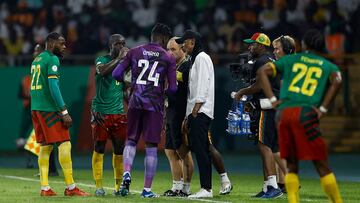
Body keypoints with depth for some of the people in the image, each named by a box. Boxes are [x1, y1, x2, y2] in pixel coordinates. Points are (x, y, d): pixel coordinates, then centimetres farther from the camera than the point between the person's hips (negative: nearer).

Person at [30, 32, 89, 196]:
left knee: (45, 146, 9)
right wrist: (64, 112, -16)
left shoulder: (36, 60, 19)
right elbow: (53, 86, -17)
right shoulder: (52, 59, -8)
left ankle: (45, 188, 5)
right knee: (64, 144, -7)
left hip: (36, 108, 9)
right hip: (49, 108, -9)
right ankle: (70, 187, -10)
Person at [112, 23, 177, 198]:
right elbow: (172, 89, -2)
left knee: (131, 140, 15)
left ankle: (126, 172, -12)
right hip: (155, 105, -2)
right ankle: (147, 189, 3)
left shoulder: (134, 52, 7)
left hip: (135, 103, 2)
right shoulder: (168, 58, 2)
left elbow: (116, 74, 3)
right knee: (151, 146, 3)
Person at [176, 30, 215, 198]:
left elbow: (203, 84, -16)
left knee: (201, 149, -13)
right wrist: (188, 115, 20)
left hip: (201, 111, -10)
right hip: (194, 113, 10)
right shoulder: (194, 60, 24)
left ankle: (206, 189, -16)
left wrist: (196, 109, -20)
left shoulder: (202, 58, -6)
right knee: (198, 150, 6)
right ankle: (205, 189, 6)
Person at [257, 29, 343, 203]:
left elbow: (262, 72, 10)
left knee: (292, 167, 11)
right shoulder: (329, 66, 17)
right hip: (306, 114, -2)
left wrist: (273, 100, 6)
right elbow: (336, 81, -6)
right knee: (322, 167, 2)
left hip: (284, 112, 2)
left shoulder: (290, 60, 21)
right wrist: (322, 109, -4)